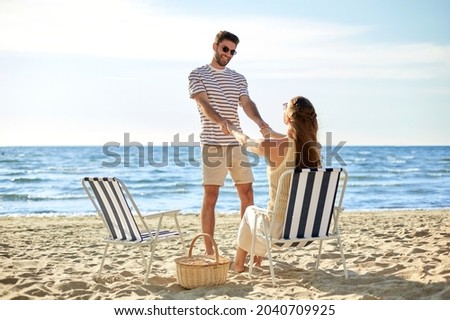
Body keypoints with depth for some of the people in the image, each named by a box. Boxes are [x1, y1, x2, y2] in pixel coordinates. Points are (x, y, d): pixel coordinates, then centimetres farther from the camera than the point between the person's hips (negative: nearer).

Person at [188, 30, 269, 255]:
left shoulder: (238, 79, 16)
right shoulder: (198, 75, 3)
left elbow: (247, 104, 2)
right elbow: (204, 104, -13)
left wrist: (259, 121, -21)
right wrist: (221, 121, -33)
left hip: (236, 143, 5)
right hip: (212, 144, -5)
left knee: (247, 194, 7)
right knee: (210, 196, -5)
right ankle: (209, 251, 0)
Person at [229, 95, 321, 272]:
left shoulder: (272, 146, -18)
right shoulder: (314, 147, -5)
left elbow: (245, 141, 4)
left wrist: (233, 128, 26)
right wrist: (270, 132, 36)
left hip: (277, 230, -4)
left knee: (251, 210, 30)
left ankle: (238, 263, 46)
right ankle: (258, 258, 53)